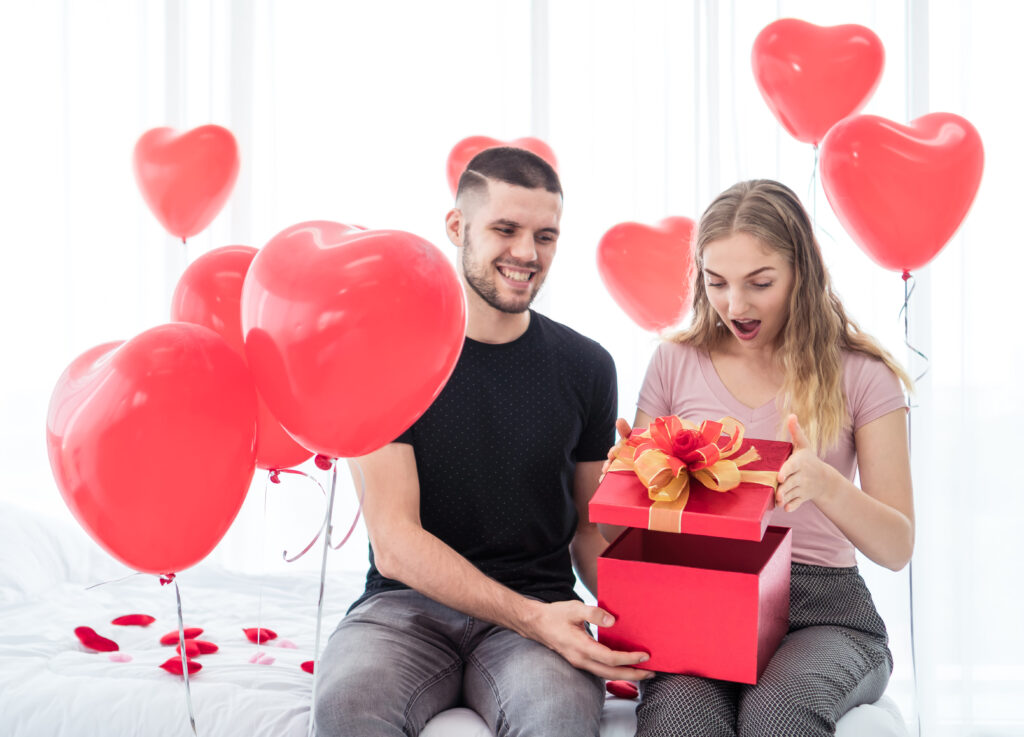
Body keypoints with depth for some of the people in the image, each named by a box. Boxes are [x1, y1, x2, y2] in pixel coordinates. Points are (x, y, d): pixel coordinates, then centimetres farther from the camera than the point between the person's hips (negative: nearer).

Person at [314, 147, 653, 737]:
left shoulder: (585, 367, 5)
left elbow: (591, 529, 11)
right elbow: (393, 544, -10)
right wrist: (531, 617, -22)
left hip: (540, 610, 1)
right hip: (407, 605, -1)